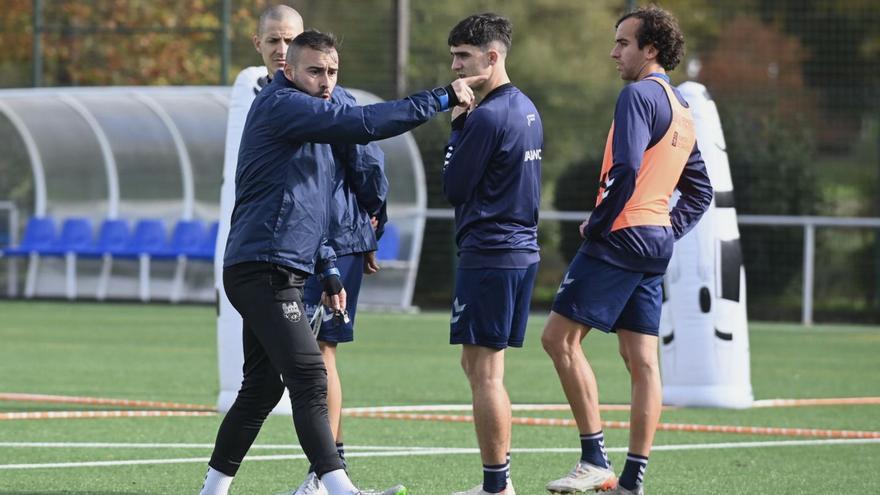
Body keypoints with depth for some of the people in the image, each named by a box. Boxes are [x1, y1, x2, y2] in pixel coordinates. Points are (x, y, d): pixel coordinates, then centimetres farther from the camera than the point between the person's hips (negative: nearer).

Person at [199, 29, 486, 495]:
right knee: (309, 379, -18)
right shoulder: (280, 106, -12)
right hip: (264, 269, -10)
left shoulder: (311, 117, 20)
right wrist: (444, 97, -19)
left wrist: (327, 269, 21)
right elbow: (366, 123, -23)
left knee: (262, 387, 13)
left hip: (272, 274, 10)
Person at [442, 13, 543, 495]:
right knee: (480, 367, 16)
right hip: (522, 250, 10)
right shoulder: (526, 109, 14)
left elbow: (453, 186, -10)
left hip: (488, 254, -10)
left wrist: (457, 122, -2)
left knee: (483, 370, -6)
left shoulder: (487, 116, -16)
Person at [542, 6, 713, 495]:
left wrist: (597, 224, -11)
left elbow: (625, 170, -22)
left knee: (560, 337, -6)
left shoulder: (640, 95, -11)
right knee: (642, 360, 5)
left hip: (620, 236, -9)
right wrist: (668, 231, 17)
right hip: (657, 243, 9)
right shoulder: (682, 109, 18)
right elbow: (700, 191, 23)